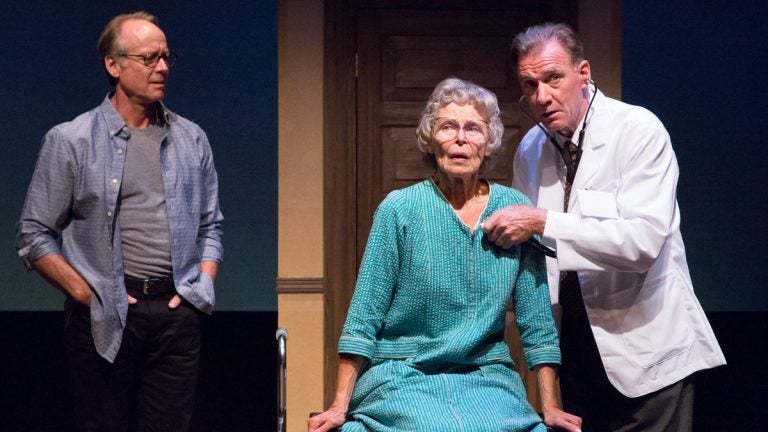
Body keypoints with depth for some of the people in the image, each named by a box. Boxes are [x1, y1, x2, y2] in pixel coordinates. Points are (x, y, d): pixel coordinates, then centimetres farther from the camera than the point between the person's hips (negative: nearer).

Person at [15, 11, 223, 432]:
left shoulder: (191, 139, 12)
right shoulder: (70, 141, 0)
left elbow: (210, 226, 18)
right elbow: (34, 235, 0)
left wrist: (202, 287, 4)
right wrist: (85, 294, -8)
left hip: (176, 313, 3)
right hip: (104, 317, -3)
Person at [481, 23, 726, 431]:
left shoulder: (638, 131, -14)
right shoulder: (529, 149, 5)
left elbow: (643, 240, -26)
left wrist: (542, 222, -26)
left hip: (646, 351, -5)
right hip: (574, 347, 6)